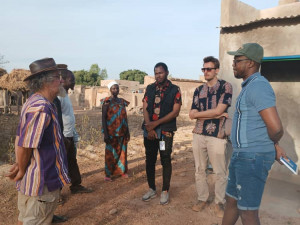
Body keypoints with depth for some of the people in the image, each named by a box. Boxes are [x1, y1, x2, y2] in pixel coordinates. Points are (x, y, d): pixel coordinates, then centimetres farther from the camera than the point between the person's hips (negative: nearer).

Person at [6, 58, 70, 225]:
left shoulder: (34, 102, 6)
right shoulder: (41, 108, -27)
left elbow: (22, 141, 9)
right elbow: (24, 146, -25)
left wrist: (21, 165, 5)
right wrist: (22, 171, -10)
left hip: (33, 179, 10)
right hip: (42, 183, -10)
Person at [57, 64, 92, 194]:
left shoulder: (65, 94, 12)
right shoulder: (59, 95, -19)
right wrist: (62, 138, -24)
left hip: (69, 136, 10)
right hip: (62, 138, -10)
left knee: (72, 162, 19)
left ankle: (76, 186, 33)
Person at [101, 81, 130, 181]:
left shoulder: (122, 101, 11)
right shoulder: (107, 101, -5)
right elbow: (103, 118, -9)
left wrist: (127, 132, 11)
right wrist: (105, 134, -15)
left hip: (122, 132, 5)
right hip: (111, 132, -5)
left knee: (122, 151, 11)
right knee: (110, 153, 3)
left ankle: (122, 171, 25)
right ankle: (108, 174, 12)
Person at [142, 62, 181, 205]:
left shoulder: (174, 90, 0)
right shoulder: (150, 88, 10)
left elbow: (175, 112, -7)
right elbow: (145, 109, 5)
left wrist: (156, 123, -13)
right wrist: (149, 127, -9)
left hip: (166, 130, -3)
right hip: (149, 130, 4)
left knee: (165, 160, 2)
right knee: (150, 160, 9)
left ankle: (165, 191, 17)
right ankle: (151, 189, 25)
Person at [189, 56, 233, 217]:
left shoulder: (225, 87, 0)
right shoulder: (198, 90, 12)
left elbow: (218, 110, -12)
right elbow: (192, 115, 2)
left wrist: (199, 113, -1)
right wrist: (214, 114, -7)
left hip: (217, 136, -4)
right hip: (198, 134, 4)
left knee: (220, 173, 5)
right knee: (199, 170, 12)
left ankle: (219, 202, 23)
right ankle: (202, 199, 28)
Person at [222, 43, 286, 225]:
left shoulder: (258, 87, -18)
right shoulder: (250, 86, 14)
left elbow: (276, 128, -25)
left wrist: (274, 144, -4)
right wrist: (276, 146, 12)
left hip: (253, 158, -10)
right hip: (242, 155, 10)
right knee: (232, 200, 22)